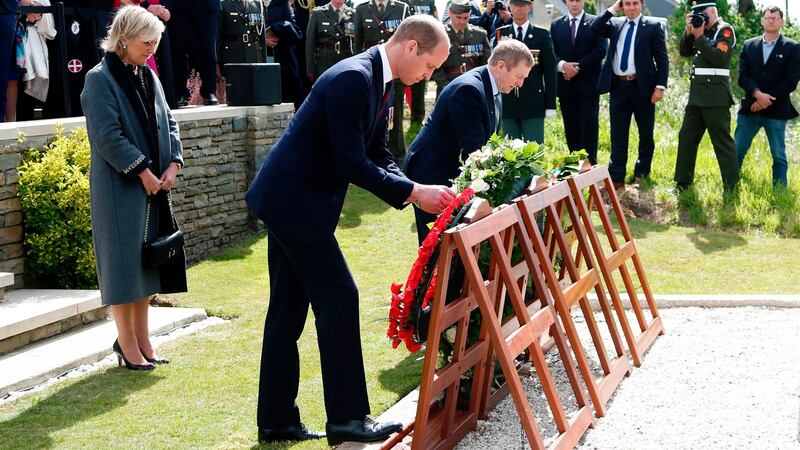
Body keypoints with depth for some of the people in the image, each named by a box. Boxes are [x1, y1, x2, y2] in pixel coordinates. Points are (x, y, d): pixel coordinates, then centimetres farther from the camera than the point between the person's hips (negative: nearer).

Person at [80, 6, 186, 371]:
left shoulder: (148, 77, 11)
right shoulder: (100, 79, -11)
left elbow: (168, 123, 14)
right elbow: (106, 135, -18)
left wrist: (173, 162, -1)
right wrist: (142, 171, -17)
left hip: (154, 184, 8)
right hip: (119, 187, -8)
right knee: (124, 259, -3)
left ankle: (142, 338, 21)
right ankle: (127, 342, 5)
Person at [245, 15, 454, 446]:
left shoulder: (379, 82, 10)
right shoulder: (352, 78, -21)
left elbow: (378, 156, 12)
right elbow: (352, 164, -24)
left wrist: (416, 193, -3)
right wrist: (414, 192, -19)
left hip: (291, 201, 10)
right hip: (295, 202, -10)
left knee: (288, 310, 11)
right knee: (338, 297, -7)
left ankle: (276, 420, 18)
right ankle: (347, 417, 0)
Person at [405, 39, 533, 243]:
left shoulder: (493, 89, 7)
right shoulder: (468, 89, -24)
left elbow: (488, 141, 11)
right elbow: (473, 149, -26)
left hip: (455, 172, 10)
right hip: (433, 174, -10)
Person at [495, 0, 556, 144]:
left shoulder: (542, 35, 5)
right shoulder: (501, 34, 9)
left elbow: (550, 71, 3)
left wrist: (550, 105, -2)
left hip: (533, 103, -2)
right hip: (507, 103, 2)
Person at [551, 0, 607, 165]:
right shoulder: (556, 25, 11)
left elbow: (601, 50, -7)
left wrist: (578, 67, -13)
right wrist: (562, 64, -16)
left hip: (588, 84, -3)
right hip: (566, 85, 3)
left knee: (589, 127, -6)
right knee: (571, 129, 6)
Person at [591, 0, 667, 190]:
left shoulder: (653, 27, 0)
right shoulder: (615, 25, 11)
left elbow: (662, 59, -3)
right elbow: (595, 28, -6)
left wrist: (660, 86, -12)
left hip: (642, 87, -3)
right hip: (618, 86, 3)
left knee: (645, 132, 8)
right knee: (618, 134, 4)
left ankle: (642, 173, 22)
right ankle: (616, 177, 7)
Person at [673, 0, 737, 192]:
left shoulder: (725, 30, -6)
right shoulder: (700, 30, 14)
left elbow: (718, 58, -18)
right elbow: (684, 52, 12)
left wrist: (699, 36, -14)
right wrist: (689, 31, -1)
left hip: (716, 96, -8)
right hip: (697, 95, 8)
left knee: (722, 140, -5)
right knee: (686, 137, 9)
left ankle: (732, 186, -1)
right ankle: (683, 182, 16)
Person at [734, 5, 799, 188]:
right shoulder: (749, 45, 9)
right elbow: (742, 76, 2)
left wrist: (767, 100, -12)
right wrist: (758, 94, -15)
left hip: (776, 110, -2)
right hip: (750, 108, 3)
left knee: (779, 156, 2)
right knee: (736, 151, 2)